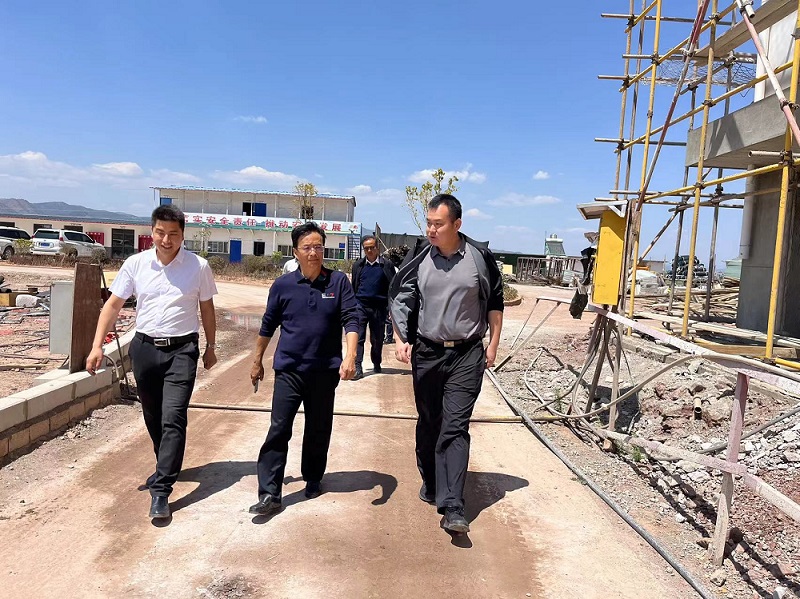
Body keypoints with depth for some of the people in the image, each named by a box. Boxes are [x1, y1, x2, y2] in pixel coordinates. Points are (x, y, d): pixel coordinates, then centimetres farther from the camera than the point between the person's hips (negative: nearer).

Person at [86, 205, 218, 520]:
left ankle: (160, 489, -5)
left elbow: (207, 309, 6)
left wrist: (210, 347, 12)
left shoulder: (198, 266, -6)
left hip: (181, 350, -3)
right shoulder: (136, 263, -2)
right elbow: (113, 305, 3)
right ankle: (167, 467, 40)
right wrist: (97, 346, -4)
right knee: (152, 418, 17)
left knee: (173, 418, -11)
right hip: (145, 348, 3)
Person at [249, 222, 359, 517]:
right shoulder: (283, 285, -1)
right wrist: (257, 361, 15)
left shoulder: (338, 282, -3)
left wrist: (350, 357, -20)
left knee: (319, 430, 13)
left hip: (325, 370, 0)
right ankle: (269, 494, 3)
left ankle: (313, 480, 33)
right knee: (279, 430, -3)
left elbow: (351, 320, -7)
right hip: (289, 369, 0)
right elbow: (267, 326, 10)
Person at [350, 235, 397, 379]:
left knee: (377, 339, 11)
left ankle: (376, 364, 28)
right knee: (358, 337, -8)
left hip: (379, 307, -1)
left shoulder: (387, 265, 2)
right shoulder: (358, 265, 10)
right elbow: (354, 286, 13)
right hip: (361, 305, 1)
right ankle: (357, 368, -9)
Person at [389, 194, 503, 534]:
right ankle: (430, 483, 36)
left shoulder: (480, 257, -3)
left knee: (455, 427, -8)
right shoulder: (419, 257, -2)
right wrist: (401, 339, -9)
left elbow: (495, 302, 8)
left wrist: (493, 343, 6)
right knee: (428, 425, 14)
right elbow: (400, 299, 3)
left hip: (467, 355, -2)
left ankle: (452, 508, -7)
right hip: (426, 353, 2)